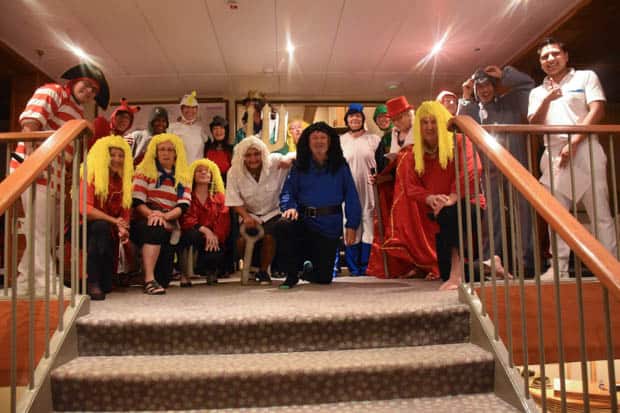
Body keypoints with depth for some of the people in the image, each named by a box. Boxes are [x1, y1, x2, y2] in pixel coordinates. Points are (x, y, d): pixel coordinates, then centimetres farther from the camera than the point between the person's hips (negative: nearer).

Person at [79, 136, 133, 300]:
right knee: (102, 227, -40)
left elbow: (125, 211, 10)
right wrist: (114, 221, -28)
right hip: (87, 226, -4)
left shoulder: (123, 181, 9)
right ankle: (92, 283, -33)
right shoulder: (90, 176, -9)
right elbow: (85, 208, -21)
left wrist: (123, 228, -12)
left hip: (108, 229, 4)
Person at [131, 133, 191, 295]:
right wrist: (151, 214, -24)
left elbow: (184, 205, -2)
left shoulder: (183, 177, 14)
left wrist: (165, 216, -21)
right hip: (144, 221, -2)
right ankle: (149, 280, -40)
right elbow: (137, 201, -5)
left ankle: (159, 282, 7)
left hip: (169, 224, 2)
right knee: (155, 228, -36)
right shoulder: (144, 171, 8)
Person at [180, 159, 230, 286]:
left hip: (212, 239, 2)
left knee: (217, 252, -31)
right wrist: (204, 229, -26)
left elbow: (224, 221, 1)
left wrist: (216, 236, -19)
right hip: (191, 238, -2)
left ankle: (210, 270, 10)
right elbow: (185, 219, -10)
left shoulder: (219, 196, 13)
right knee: (192, 233, -37)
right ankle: (184, 272, -14)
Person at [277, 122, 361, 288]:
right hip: (304, 221, 0)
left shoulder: (340, 167, 2)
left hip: (329, 226, 0)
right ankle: (291, 275, -11)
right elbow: (287, 192, 0)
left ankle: (309, 269, 42)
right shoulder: (299, 167, 5)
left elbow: (351, 197, -1)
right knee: (284, 226, -34)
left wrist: (351, 225, -9)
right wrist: (290, 207, -22)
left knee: (323, 278, 1)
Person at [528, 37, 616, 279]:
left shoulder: (585, 77, 10)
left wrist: (574, 143, -13)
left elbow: (597, 111, -3)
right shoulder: (537, 92, 20)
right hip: (553, 155, 4)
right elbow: (533, 125, 9)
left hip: (584, 150, -3)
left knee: (600, 212, -5)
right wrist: (547, 100, -7)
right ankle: (560, 267, 4)